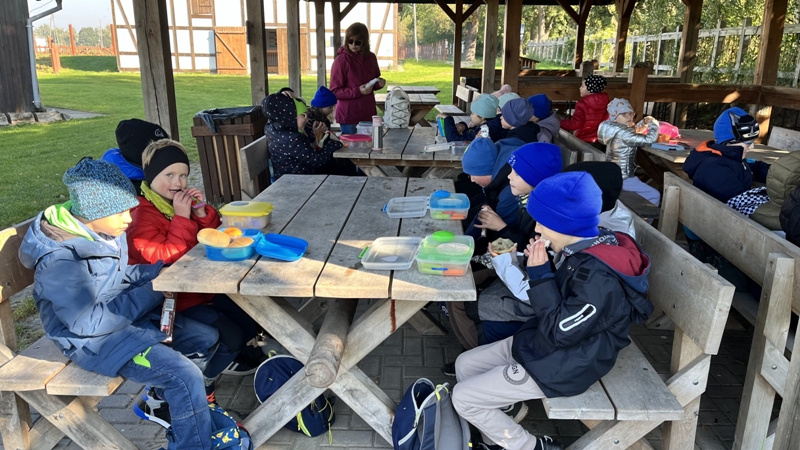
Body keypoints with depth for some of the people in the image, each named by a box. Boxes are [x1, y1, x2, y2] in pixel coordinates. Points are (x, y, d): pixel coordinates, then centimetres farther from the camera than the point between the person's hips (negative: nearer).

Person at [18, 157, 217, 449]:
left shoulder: (104, 230, -3)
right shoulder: (60, 260, -28)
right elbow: (88, 322, -27)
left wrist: (164, 270, -7)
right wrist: (151, 293, -24)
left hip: (126, 315, 9)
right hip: (93, 339, -9)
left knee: (206, 339, 10)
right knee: (185, 376, -23)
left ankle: (166, 399, 33)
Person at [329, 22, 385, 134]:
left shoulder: (370, 58, 6)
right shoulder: (341, 60, -8)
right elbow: (335, 91, -9)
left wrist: (379, 83, -1)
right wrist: (358, 91, -20)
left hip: (368, 113, 5)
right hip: (349, 116, -5)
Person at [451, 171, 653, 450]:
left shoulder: (599, 276, -31)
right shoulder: (587, 248, -3)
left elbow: (560, 332, -25)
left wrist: (540, 275, -24)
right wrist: (538, 264, -9)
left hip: (559, 366, -9)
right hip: (542, 342, 9)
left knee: (463, 398, -6)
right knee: (464, 364, 13)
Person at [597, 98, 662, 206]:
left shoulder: (613, 129, 4)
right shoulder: (622, 133, -25)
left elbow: (632, 132, 24)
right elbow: (649, 139, -31)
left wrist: (644, 122, 9)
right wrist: (654, 123, -13)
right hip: (623, 179, -10)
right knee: (655, 195, 0)